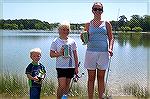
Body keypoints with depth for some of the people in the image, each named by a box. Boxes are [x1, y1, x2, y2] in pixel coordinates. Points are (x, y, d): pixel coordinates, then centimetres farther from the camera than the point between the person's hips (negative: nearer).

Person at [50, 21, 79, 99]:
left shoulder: (72, 41, 6)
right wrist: (59, 53, -18)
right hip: (61, 66, -3)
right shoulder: (55, 41, -1)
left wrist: (76, 67, 7)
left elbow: (75, 55, 10)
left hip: (71, 66, 3)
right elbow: (51, 54, 0)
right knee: (62, 85, -9)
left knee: (67, 85, 9)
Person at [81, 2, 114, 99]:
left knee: (101, 78, 7)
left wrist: (110, 48, -10)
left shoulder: (107, 24, 7)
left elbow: (111, 38, 6)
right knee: (91, 78, 5)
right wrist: (83, 38, -12)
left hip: (103, 53, 0)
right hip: (91, 52, 0)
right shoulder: (88, 24, 8)